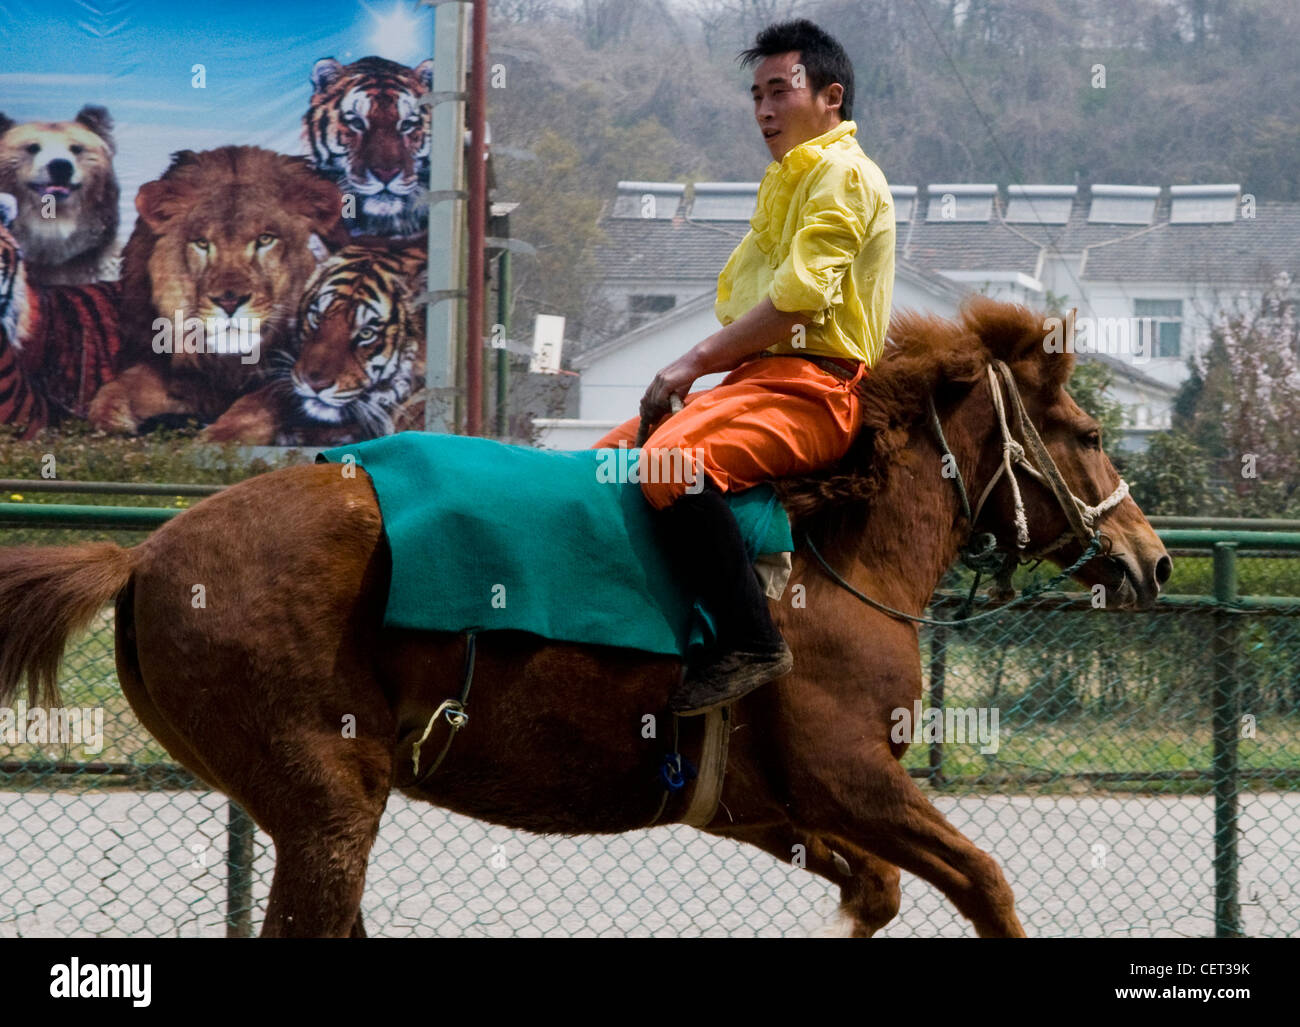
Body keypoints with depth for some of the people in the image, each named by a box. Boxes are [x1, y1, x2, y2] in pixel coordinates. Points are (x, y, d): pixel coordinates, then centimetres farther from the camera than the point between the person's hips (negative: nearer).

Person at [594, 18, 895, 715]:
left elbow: (798, 299, -17)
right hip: (760, 379, 11)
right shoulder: (785, 181, 28)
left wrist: (695, 363, -15)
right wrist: (693, 373, 9)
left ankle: (751, 644, -32)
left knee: (671, 460, -33)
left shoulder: (843, 173, -5)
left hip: (813, 390, -11)